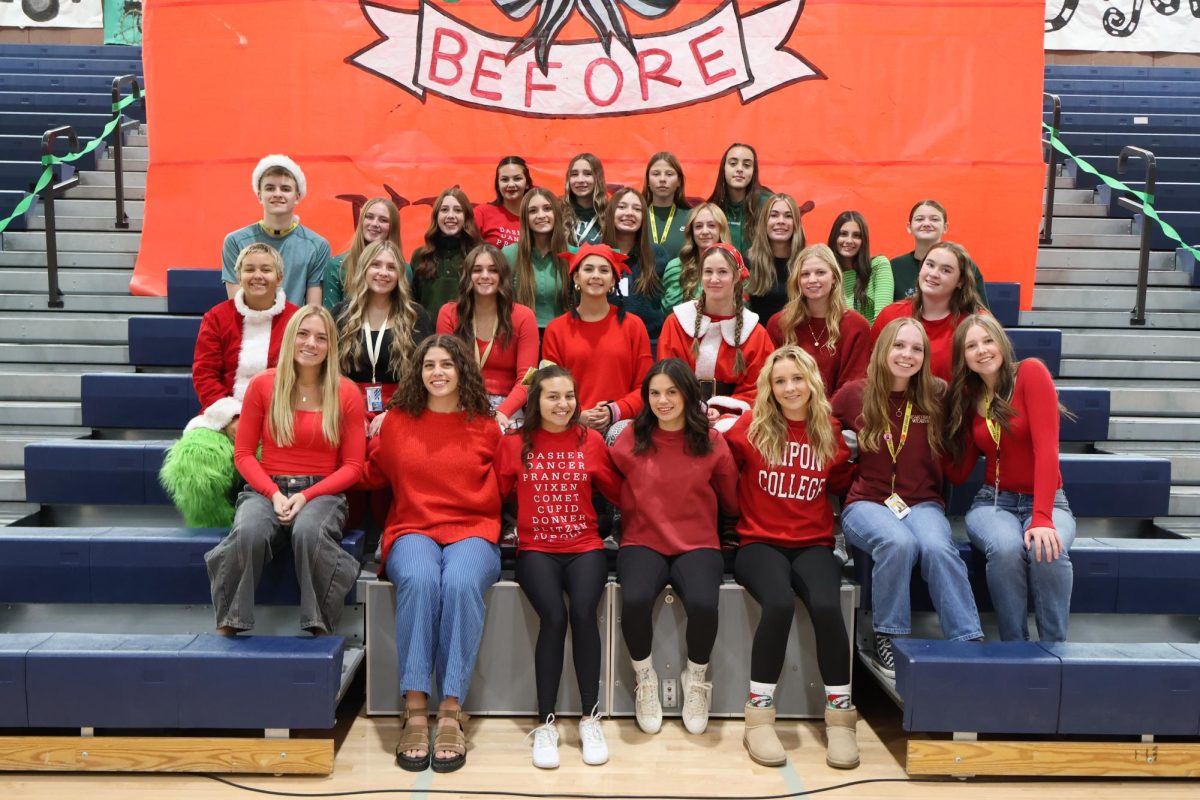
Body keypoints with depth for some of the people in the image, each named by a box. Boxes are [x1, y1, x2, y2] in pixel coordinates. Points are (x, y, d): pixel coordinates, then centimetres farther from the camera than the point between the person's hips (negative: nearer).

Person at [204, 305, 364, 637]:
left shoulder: (347, 393, 1)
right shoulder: (262, 385, 3)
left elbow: (352, 466, 1)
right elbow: (243, 454, 5)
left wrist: (306, 496, -12)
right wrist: (274, 494, -12)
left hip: (322, 492, -1)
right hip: (267, 488, 1)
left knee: (309, 532, -36)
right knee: (248, 532, -33)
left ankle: (321, 629, -18)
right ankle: (227, 626, -14)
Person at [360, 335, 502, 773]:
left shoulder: (485, 427, 8)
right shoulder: (397, 420, 11)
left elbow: (501, 489, 13)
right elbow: (375, 476, 23)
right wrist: (368, 439, 13)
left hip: (472, 532, 0)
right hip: (413, 531, 1)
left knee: (461, 583, -35)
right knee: (419, 580, -35)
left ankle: (451, 711, -29)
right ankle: (414, 709, -30)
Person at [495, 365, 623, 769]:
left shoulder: (591, 440, 6)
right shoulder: (513, 444, 4)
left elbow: (616, 490, 12)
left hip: (585, 547, 1)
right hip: (535, 549, -1)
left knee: (583, 611, -27)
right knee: (553, 615, -27)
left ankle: (590, 718, -10)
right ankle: (545, 723, -11)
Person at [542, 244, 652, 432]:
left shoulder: (633, 325, 8)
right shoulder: (555, 330, 9)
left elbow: (645, 386, 6)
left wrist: (615, 411, -10)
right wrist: (577, 416, -8)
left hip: (621, 422, 0)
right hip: (572, 424, 0)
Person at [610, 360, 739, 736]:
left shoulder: (712, 442, 3)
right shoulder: (630, 439, 1)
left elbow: (731, 502, 14)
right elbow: (618, 495, 10)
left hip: (698, 545, 0)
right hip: (642, 543, 0)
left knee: (703, 604, -31)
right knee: (635, 601, -32)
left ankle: (696, 677, 4)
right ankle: (645, 678, 1)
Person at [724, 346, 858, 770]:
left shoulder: (828, 431, 8)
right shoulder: (751, 427, 1)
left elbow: (841, 483, 20)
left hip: (813, 543, 2)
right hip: (759, 541, -2)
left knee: (826, 606, -29)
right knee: (779, 603, -33)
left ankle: (840, 716, -9)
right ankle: (759, 717, -17)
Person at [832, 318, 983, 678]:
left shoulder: (937, 397, 2)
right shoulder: (854, 394, 1)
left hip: (922, 502, 1)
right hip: (867, 503, -1)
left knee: (937, 547, -31)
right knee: (898, 542, -32)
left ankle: (969, 643, -24)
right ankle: (887, 640, -16)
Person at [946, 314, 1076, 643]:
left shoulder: (1031, 372, -7)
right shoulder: (966, 396, 8)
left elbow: (1046, 446, -17)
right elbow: (959, 472, 3)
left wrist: (1042, 517, -28)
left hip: (1047, 500, -2)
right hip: (993, 503, 2)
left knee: (1047, 552, -34)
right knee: (1006, 548, -32)